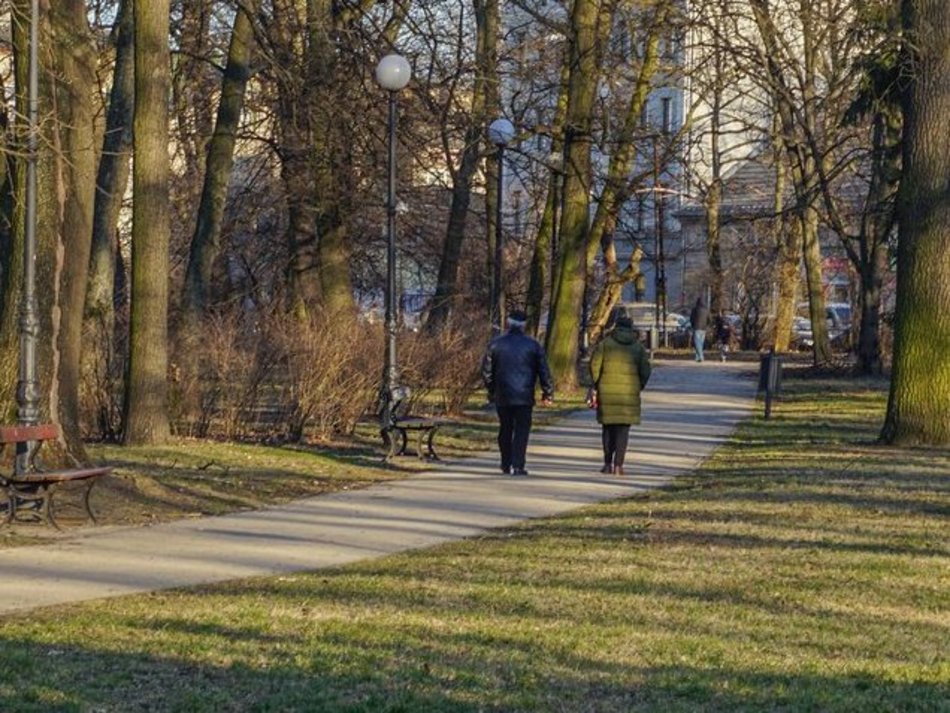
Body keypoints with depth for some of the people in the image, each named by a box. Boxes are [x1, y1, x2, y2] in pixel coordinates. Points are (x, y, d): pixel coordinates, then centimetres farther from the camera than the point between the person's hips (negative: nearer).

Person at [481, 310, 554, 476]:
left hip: (502, 395, 2)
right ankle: (518, 465, -10)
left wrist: (491, 390, 19)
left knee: (505, 429, 14)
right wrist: (548, 393, 7)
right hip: (524, 395, -2)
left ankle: (506, 465, 20)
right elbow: (544, 371, -1)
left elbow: (486, 370, 6)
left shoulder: (496, 344, 2)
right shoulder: (533, 345, -1)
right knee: (522, 430, -1)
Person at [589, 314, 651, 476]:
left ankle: (608, 463, 12)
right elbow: (645, 370, 2)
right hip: (629, 393, 0)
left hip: (607, 391, 0)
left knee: (608, 427, 12)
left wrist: (597, 384, 7)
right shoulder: (638, 346, 6)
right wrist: (638, 388, 14)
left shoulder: (605, 343, 2)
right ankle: (618, 465, -3)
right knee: (623, 428, 3)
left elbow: (595, 364, -5)